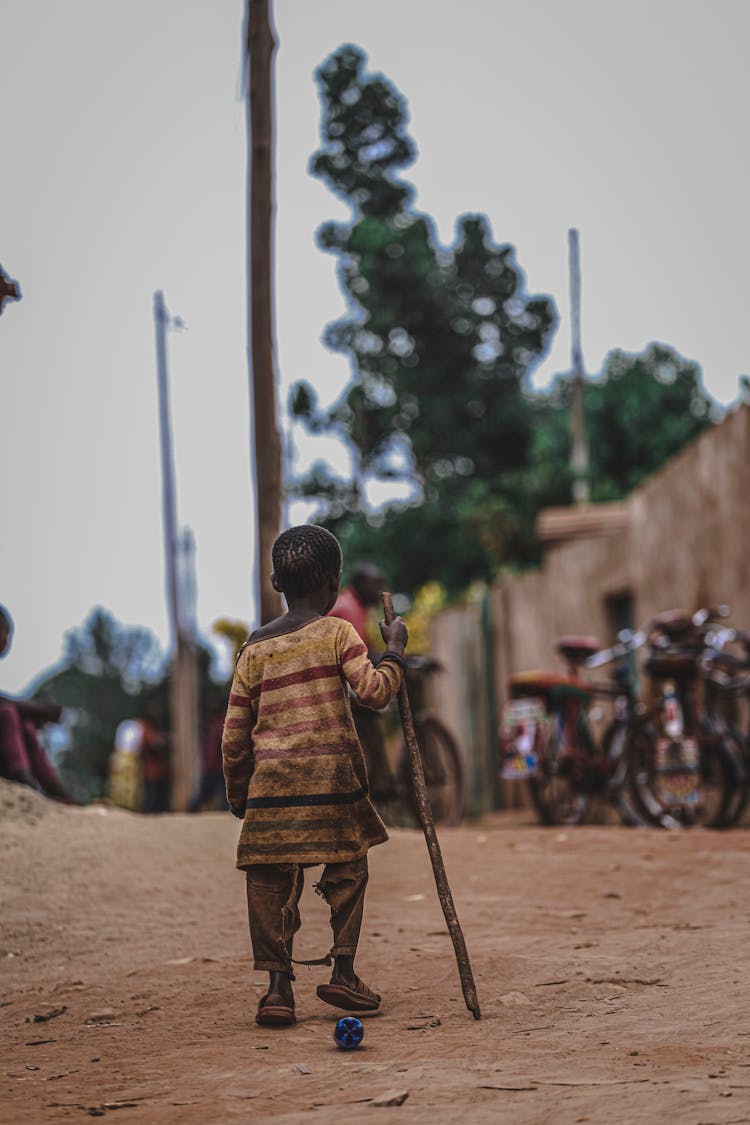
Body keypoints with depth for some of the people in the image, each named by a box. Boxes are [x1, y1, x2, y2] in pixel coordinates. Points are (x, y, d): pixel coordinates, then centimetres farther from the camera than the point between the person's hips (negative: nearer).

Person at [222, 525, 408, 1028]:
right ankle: (343, 973, 15)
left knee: (271, 883, 5)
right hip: (331, 778, -2)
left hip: (270, 781, 2)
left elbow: (235, 736, 10)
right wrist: (395, 649, 7)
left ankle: (278, 986, 0)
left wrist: (239, 797, 21)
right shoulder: (337, 633, 0)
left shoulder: (255, 649, 9)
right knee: (348, 871, 13)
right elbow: (374, 691, -11)